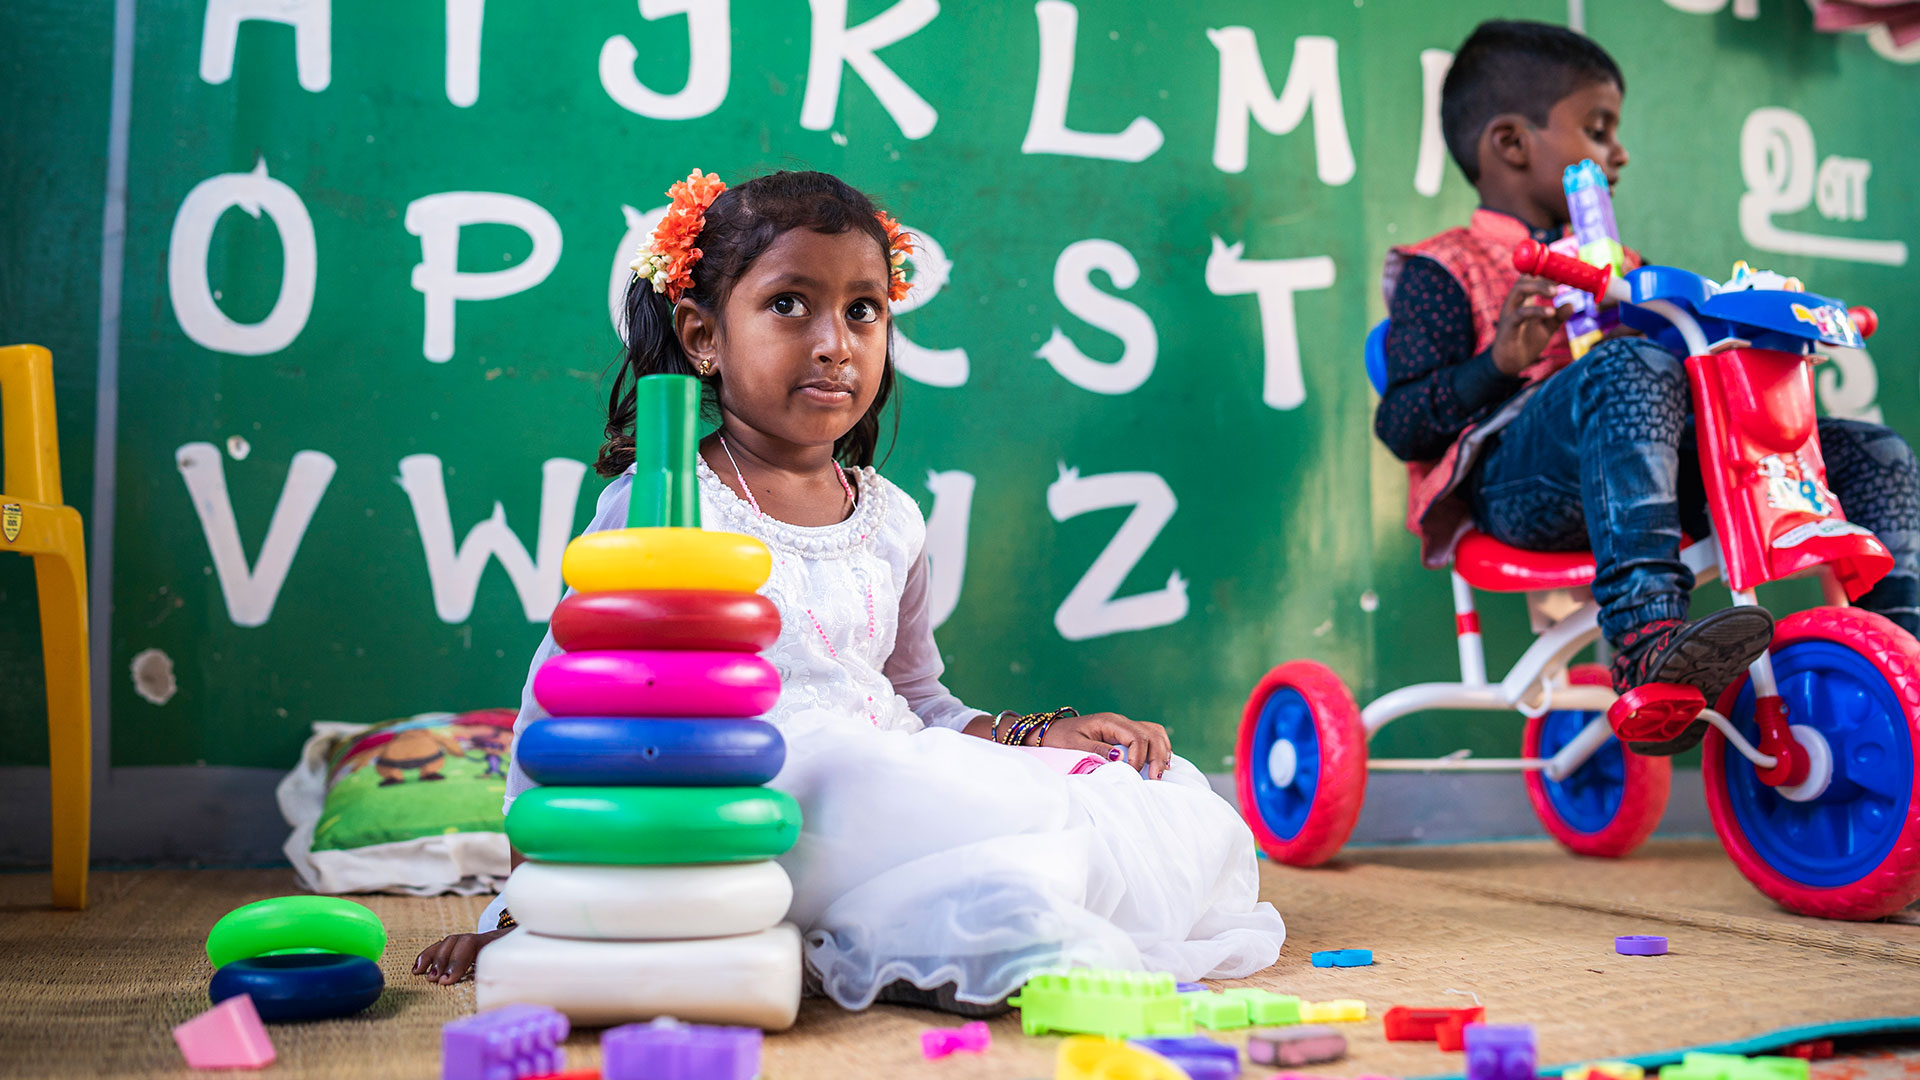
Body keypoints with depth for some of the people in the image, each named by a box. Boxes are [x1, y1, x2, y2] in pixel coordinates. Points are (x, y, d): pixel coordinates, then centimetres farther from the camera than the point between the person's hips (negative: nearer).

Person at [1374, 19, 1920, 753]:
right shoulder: (1442, 273, 7)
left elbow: (1701, 353, 33)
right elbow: (1400, 426, -5)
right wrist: (1501, 360, -20)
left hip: (1663, 470, 7)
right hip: (1516, 480, -7)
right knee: (1635, 368, -39)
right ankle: (1647, 641, -52)